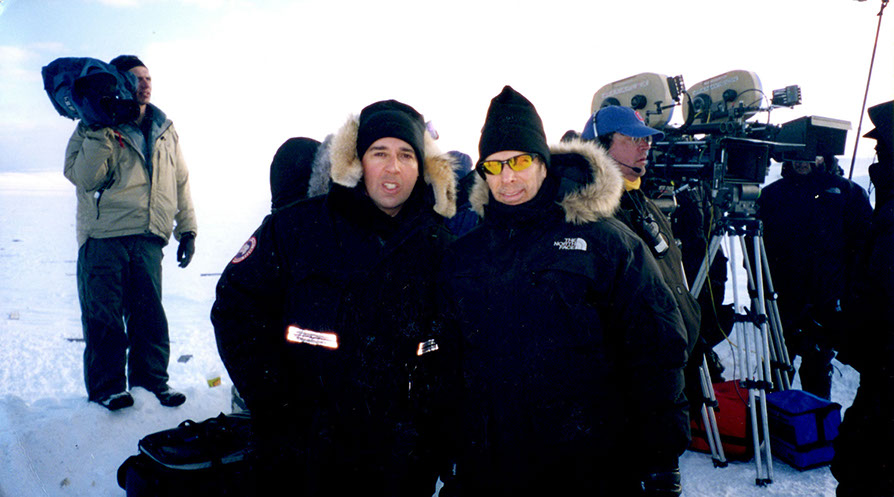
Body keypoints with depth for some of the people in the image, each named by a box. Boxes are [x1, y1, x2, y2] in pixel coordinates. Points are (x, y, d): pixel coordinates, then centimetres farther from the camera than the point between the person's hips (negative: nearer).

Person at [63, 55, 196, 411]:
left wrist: (187, 229, 17)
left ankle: (151, 380, 16)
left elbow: (180, 183, 22)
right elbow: (84, 177, -9)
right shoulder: (95, 128, 5)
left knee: (150, 314, 3)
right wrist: (101, 133, -16)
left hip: (147, 238, 3)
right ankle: (106, 386, 12)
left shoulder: (166, 132, 18)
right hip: (103, 236, -3)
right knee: (104, 315, -1)